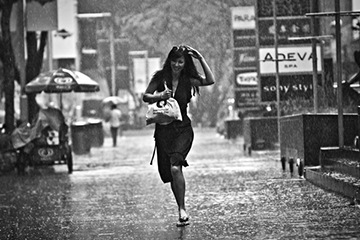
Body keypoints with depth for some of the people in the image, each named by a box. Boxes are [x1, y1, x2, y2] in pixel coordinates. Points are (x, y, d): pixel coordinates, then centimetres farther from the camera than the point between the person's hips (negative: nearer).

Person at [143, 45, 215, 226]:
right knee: (168, 173, 4)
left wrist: (201, 59, -11)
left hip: (183, 129, -2)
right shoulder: (160, 77, 2)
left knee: (175, 167, -24)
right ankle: (182, 211, 20)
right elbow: (145, 97, 3)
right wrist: (160, 95, -16)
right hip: (163, 129, 2)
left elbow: (210, 81, -11)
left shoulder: (188, 79, 1)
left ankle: (182, 210, -20)